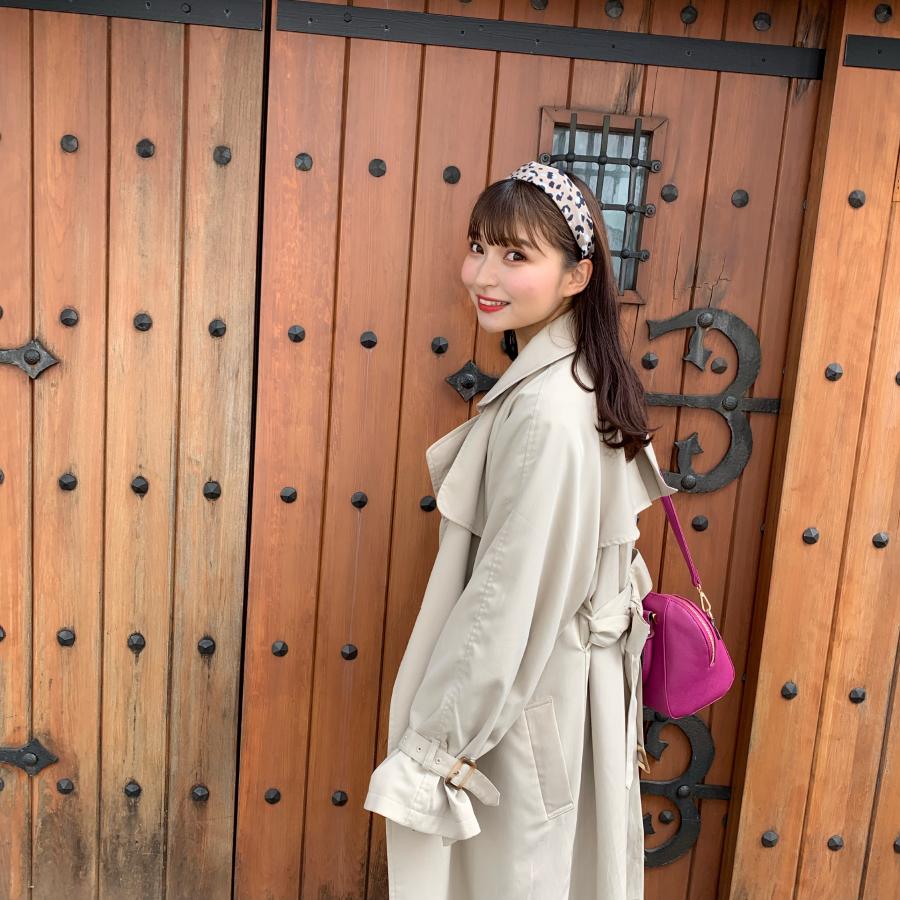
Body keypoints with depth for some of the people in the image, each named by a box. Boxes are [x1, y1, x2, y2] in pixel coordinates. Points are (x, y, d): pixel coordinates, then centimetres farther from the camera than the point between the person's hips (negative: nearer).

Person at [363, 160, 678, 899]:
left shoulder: (544, 415, -28)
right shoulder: (588, 380, 1)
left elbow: (511, 597, -26)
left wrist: (433, 748, -16)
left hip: (519, 695, -9)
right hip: (573, 678, 9)